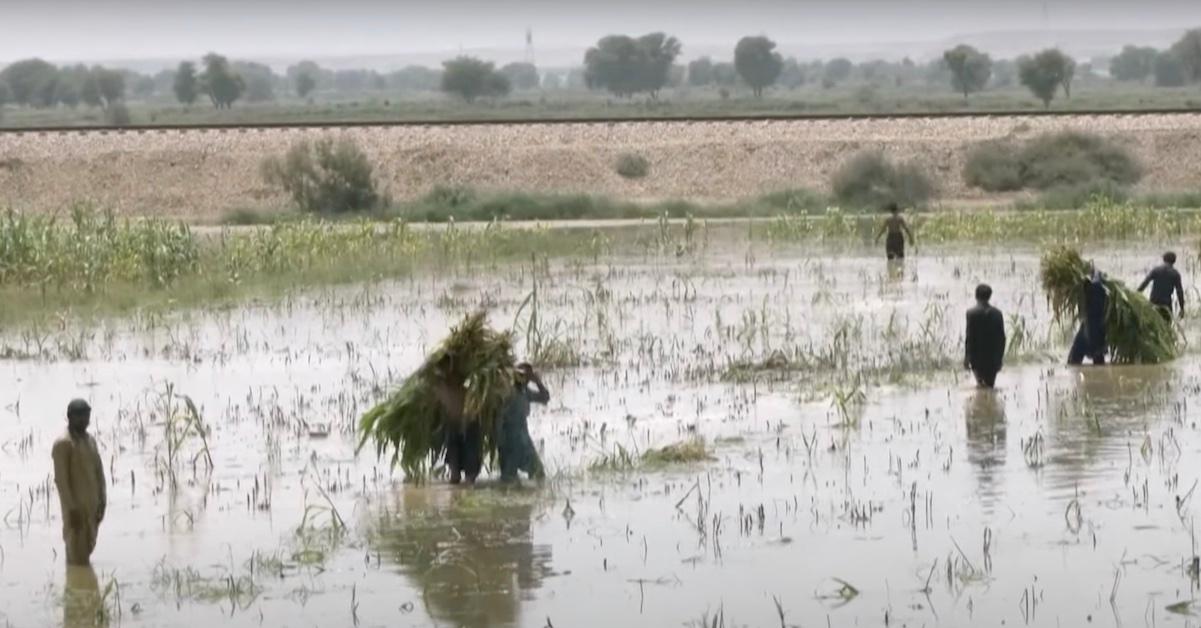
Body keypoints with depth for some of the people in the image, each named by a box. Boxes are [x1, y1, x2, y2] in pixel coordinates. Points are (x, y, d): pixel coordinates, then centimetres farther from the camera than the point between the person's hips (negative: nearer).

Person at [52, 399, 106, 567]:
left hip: (92, 506, 8)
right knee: (77, 556, -7)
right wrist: (71, 509, -21)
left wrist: (102, 503, 6)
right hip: (76, 507, -8)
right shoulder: (63, 443, -12)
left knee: (87, 551, 12)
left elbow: (99, 473, 15)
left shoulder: (90, 441, 13)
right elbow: (61, 479, -17)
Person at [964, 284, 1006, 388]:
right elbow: (1002, 337, 4)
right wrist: (1000, 357, 13)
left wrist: (966, 357, -2)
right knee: (990, 385, 10)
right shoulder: (997, 313, 1)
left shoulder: (972, 313, -9)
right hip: (993, 358, 3)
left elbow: (969, 336, -9)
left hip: (977, 356, -3)